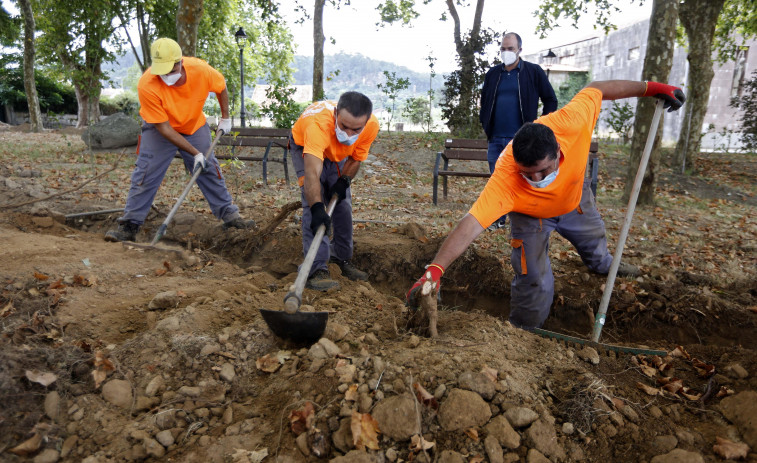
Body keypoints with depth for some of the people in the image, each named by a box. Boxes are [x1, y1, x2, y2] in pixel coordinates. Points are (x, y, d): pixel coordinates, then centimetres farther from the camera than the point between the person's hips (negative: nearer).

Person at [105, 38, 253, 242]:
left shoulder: (201, 70, -27)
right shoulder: (147, 85, -33)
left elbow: (221, 88, -2)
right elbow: (164, 128, -28)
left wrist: (225, 118, 2)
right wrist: (195, 153, -28)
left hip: (195, 127, 3)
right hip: (159, 129, -2)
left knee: (210, 170, 4)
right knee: (146, 174, -9)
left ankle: (229, 215, 16)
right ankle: (129, 226, -1)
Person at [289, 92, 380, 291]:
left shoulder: (371, 125, -30)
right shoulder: (318, 123, -46)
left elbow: (355, 159, -11)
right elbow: (312, 172, -56)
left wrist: (343, 181, -25)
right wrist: (317, 208, -67)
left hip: (337, 154, 5)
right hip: (305, 147, -4)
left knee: (343, 205, 4)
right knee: (313, 204, -21)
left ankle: (342, 258, 24)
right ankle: (317, 269, -23)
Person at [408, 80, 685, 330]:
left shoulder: (569, 122, -42)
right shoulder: (505, 177, -48)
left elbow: (595, 90, -21)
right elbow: (472, 224, -55)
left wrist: (651, 88, -12)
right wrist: (435, 270, -66)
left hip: (574, 199, 4)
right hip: (532, 216, -4)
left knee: (594, 240, 30)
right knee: (535, 282, -11)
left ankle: (603, 264, 68)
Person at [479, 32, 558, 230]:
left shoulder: (533, 72, 0)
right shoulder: (493, 73, 12)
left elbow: (551, 100, 4)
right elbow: (484, 100, 24)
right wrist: (485, 124, 14)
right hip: (496, 138, 4)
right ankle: (498, 218, 22)